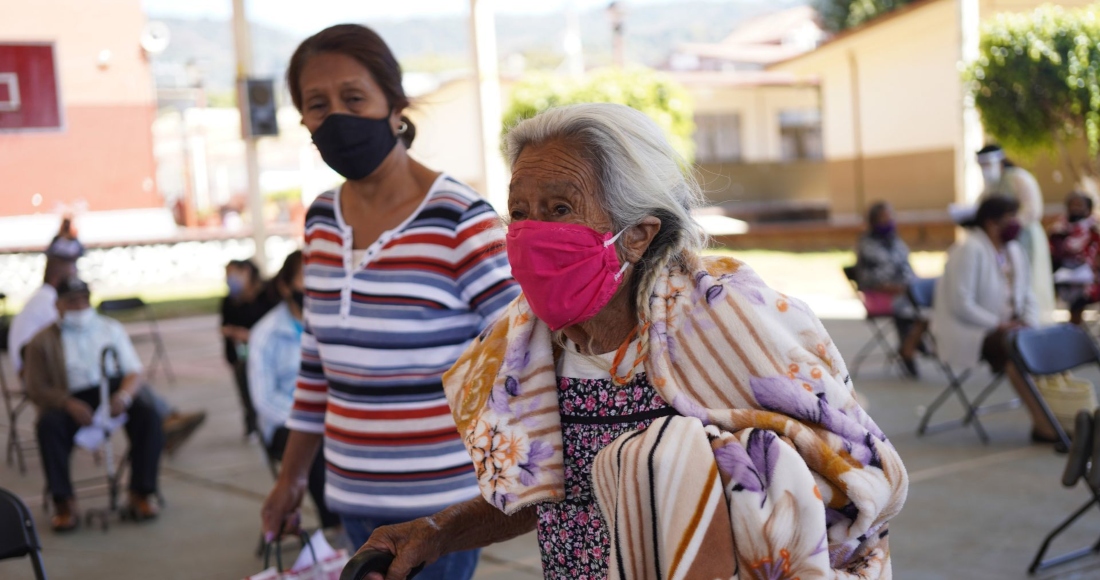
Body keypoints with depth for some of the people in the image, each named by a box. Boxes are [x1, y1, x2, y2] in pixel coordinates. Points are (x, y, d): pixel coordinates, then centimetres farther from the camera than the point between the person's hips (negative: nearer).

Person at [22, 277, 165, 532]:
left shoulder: (111, 328, 14)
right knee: (48, 424, -33)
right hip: (69, 401, -1)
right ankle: (64, 503, -26)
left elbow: (134, 371, 7)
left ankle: (142, 494, -20)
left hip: (113, 392, 2)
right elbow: (35, 388, -2)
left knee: (148, 415, -26)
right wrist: (69, 404, -22)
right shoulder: (42, 341, 6)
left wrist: (124, 395, -17)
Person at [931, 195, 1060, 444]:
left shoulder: (1014, 249, 11)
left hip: (1004, 328, 8)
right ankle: (1042, 424, -28)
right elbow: (961, 305, -19)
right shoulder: (969, 249, -14)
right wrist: (999, 325, -19)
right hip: (966, 331, -8)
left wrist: (1030, 324, -5)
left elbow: (1027, 295, 15)